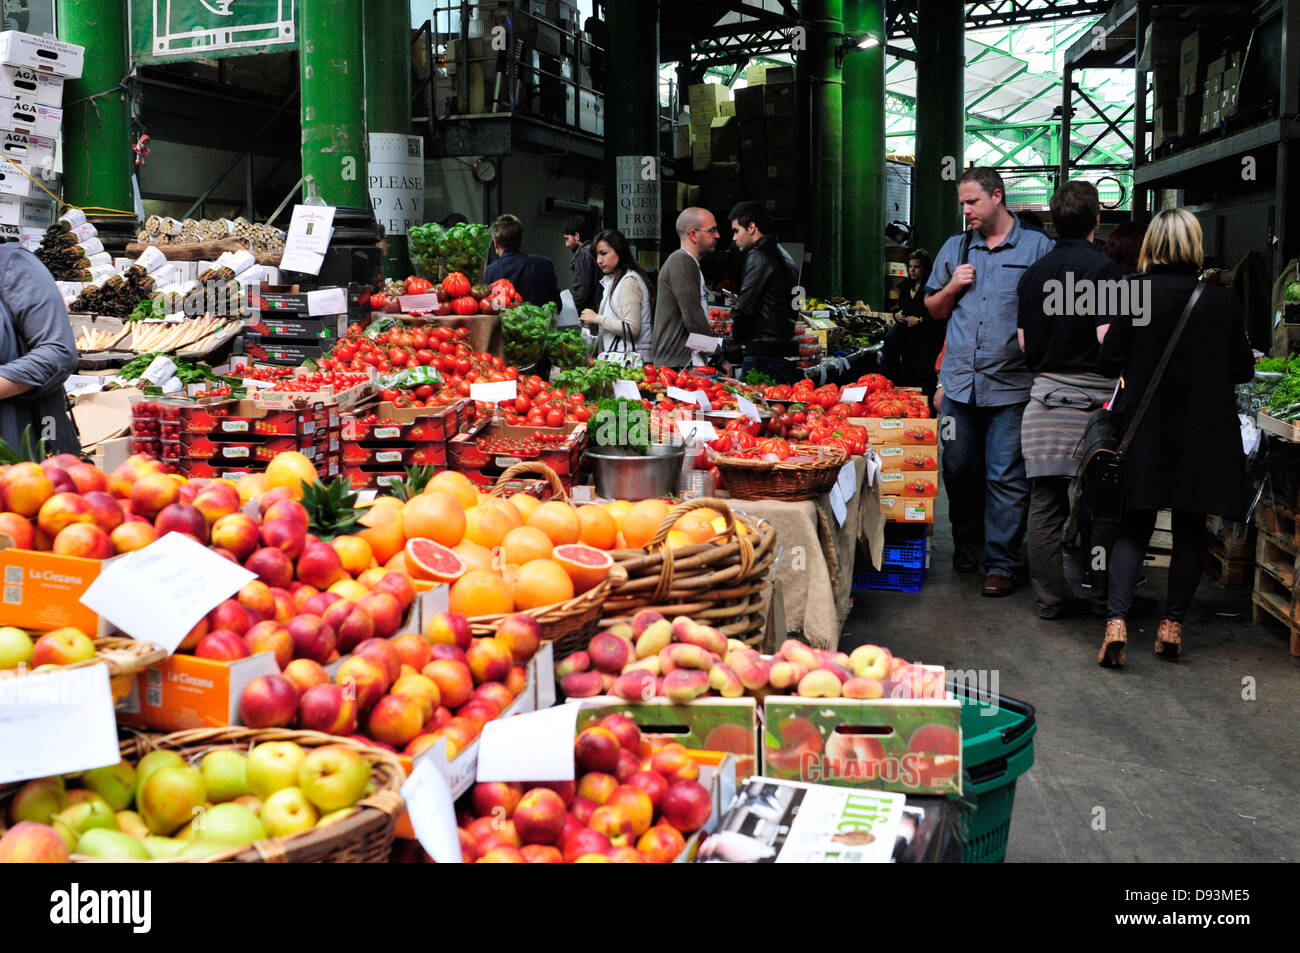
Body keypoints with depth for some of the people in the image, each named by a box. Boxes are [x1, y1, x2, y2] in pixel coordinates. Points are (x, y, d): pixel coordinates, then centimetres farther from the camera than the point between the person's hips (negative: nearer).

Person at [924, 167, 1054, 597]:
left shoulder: (1037, 247, 1)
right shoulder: (954, 248, 14)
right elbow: (933, 309, 20)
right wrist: (952, 288, 1)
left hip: (1012, 384, -4)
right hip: (960, 380, 4)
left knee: (1007, 477, -2)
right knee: (958, 469, 11)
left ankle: (1001, 562, 6)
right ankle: (966, 542, 30)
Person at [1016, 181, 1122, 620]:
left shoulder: (1033, 272, 9)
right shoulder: (1103, 268, -8)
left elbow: (1022, 342, 11)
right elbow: (1107, 336, -15)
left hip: (1043, 395, 5)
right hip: (1092, 396, -5)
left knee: (1045, 503, 6)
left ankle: (1051, 597, 11)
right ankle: (1105, 596, 14)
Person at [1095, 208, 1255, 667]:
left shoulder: (1136, 291, -9)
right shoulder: (1222, 299, -6)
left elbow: (1110, 354, -6)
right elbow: (1244, 369, 1)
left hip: (1145, 426, 0)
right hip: (1204, 432, 0)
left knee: (1135, 526, 6)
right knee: (1190, 529, 12)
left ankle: (1117, 618, -9)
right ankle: (1173, 624, 15)